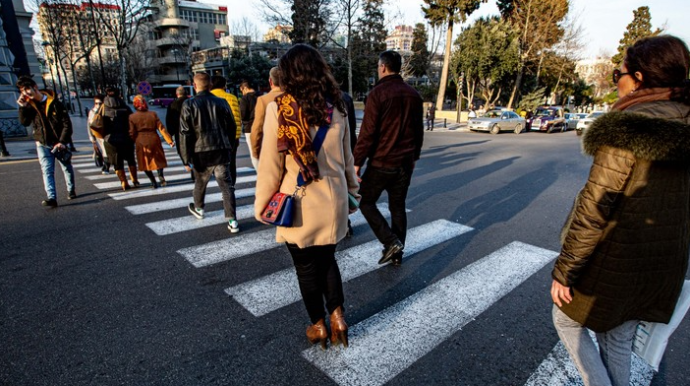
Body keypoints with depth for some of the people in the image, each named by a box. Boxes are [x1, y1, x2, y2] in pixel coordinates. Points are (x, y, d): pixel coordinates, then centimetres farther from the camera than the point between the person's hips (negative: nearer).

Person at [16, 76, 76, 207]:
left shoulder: (53, 102, -8)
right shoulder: (29, 105, 3)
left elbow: (67, 122, -10)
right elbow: (25, 122, -3)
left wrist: (62, 141, -15)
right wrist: (23, 108, -17)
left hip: (59, 143, -2)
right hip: (43, 144, 2)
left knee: (67, 168, 12)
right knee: (47, 171, -8)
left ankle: (71, 190, 31)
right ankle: (51, 198, -15)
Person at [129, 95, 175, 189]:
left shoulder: (132, 117, -3)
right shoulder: (153, 114, -2)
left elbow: (132, 133, -2)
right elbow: (161, 128, -6)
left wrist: (131, 144, 13)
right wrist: (170, 141, -6)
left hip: (141, 142, -1)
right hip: (154, 140, 1)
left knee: (146, 163, 11)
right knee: (159, 160, 18)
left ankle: (153, 182, 6)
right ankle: (160, 175, -7)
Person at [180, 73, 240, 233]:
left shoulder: (189, 105, -4)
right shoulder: (222, 103, 3)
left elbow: (185, 133, -7)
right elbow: (231, 128, 7)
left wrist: (186, 159, -2)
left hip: (201, 153, -1)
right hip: (222, 151, 1)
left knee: (200, 182, 21)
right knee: (227, 185, 0)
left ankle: (198, 209, 45)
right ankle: (232, 221, -5)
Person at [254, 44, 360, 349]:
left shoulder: (279, 109, -13)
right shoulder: (336, 108, -1)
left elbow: (270, 166, -10)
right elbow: (347, 158, 8)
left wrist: (261, 205, 2)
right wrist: (352, 188, 22)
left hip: (299, 205, -3)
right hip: (334, 201, 4)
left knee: (306, 266, 16)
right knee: (327, 259, 24)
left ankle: (319, 326, 31)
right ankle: (337, 317, 23)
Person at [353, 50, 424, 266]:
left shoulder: (378, 93, -11)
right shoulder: (413, 95, 8)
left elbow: (367, 132, -16)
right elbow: (419, 131, 13)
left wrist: (357, 162, -10)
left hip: (381, 162, -6)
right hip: (405, 163, 6)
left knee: (366, 202, 10)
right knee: (398, 207, 15)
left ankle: (390, 242, -1)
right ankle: (397, 253, 21)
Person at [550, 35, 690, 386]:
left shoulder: (627, 129, -22)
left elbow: (594, 207, -24)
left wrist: (564, 271, -16)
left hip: (614, 260, -7)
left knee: (566, 320, 17)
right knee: (618, 338, 23)